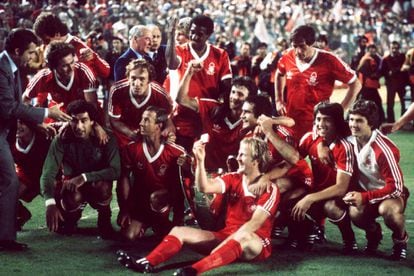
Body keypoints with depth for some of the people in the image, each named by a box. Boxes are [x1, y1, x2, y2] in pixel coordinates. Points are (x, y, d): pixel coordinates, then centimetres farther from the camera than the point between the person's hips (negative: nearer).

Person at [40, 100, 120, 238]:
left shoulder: (106, 138, -17)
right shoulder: (62, 140, -18)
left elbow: (115, 171, -26)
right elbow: (48, 173, -25)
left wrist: (85, 177, -36)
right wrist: (50, 203, -42)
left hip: (96, 183, 0)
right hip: (71, 185, 0)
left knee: (103, 186, -36)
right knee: (73, 198, -36)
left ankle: (104, 217, -1)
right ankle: (72, 216, 5)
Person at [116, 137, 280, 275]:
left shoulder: (270, 189, -11)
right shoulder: (234, 179, 7)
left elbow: (254, 224, -19)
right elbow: (205, 187, -8)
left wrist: (231, 240, -28)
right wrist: (200, 160, -18)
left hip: (256, 244, -7)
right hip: (227, 236, 7)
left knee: (243, 237, -43)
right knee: (179, 231, -4)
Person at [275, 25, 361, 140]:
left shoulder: (329, 60, -16)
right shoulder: (288, 57, -2)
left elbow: (355, 84, -7)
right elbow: (279, 75, 23)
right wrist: (279, 100, 14)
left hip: (315, 125, -5)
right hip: (289, 121, 5)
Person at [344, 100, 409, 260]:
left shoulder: (383, 149, -26)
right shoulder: (350, 141, -9)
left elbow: (396, 186, -24)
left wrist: (365, 197, -31)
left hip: (391, 193, -4)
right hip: (365, 193, 4)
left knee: (388, 209, -40)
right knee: (355, 213, -30)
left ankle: (401, 239, -6)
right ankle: (373, 233, 6)